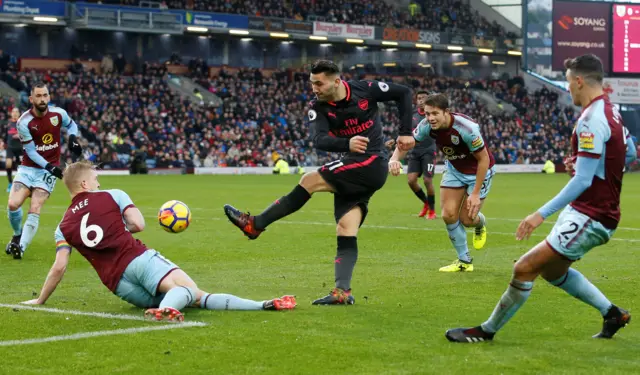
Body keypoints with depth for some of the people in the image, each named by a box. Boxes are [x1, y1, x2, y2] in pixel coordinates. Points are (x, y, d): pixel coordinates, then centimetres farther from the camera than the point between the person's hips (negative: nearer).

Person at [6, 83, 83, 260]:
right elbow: (31, 151, -12)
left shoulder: (59, 113, -8)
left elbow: (71, 125, 16)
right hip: (28, 168, 0)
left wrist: (73, 137, -6)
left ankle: (21, 247, -11)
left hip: (49, 170, 0)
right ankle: (17, 235, 15)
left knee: (34, 210, -14)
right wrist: (49, 166, -23)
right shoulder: (24, 122, -15)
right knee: (13, 204, -14)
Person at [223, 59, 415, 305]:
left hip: (372, 164, -5)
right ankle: (343, 291, -10)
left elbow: (404, 93, 5)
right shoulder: (318, 108, -1)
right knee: (345, 232, -7)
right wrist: (347, 144, -38)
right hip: (352, 173, 5)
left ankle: (255, 225, -12)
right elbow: (320, 141, -18)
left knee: (309, 181, -16)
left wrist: (405, 133, -1)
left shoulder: (365, 90, -7)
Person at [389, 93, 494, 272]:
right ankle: (464, 261, 13)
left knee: (467, 219, -5)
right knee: (449, 215, -5)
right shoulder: (427, 126, -22)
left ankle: (480, 223, 35)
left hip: (478, 171, -5)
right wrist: (395, 159, -36)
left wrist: (476, 193, -24)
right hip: (454, 169, 5)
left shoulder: (467, 129, -36)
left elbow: (484, 159, -26)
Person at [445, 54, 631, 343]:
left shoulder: (591, 120, -21)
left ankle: (486, 331, 4)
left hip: (588, 218, -10)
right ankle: (611, 313, 29)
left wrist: (542, 214, -27)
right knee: (552, 271, 24)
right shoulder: (611, 113, 9)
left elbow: (583, 180, -26)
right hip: (597, 213, 10)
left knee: (525, 268, -7)